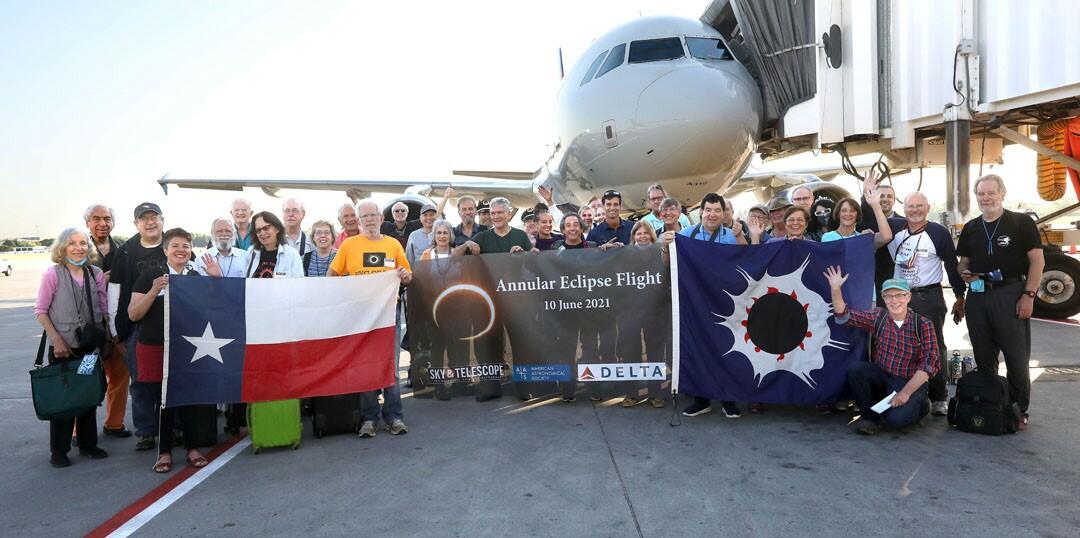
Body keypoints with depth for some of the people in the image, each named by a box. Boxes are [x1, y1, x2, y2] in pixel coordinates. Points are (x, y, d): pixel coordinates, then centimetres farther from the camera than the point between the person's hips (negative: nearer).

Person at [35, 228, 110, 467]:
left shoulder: (97, 273, 0)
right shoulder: (53, 273, -9)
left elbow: (104, 309, 6)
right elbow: (40, 310, -6)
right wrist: (56, 340, -13)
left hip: (91, 345, 3)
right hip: (63, 347, -3)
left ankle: (88, 444, 25)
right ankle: (59, 451, 18)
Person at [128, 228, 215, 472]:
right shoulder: (150, 277, 1)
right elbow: (133, 314, -3)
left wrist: (217, 279, -5)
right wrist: (154, 291, -18)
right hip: (157, 348, -1)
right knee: (163, 400, 5)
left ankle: (192, 448, 18)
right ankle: (164, 451, 18)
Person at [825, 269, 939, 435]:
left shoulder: (923, 325, -9)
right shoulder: (878, 316, 0)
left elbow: (930, 362, -14)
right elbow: (844, 316, -2)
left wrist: (906, 392, -21)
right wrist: (835, 289, -18)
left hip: (910, 382, -3)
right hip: (881, 376, 3)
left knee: (895, 419, -28)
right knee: (855, 369, -26)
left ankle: (919, 404, 9)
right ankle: (871, 415, -4)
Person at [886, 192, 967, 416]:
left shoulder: (939, 233, -3)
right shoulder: (894, 230, 5)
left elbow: (952, 266, 1)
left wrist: (960, 297, 1)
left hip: (929, 297, -3)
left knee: (933, 347, -1)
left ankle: (939, 398, 7)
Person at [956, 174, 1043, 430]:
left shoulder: (1021, 222, -1)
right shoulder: (970, 228, 12)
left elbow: (1037, 261, -4)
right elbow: (963, 262, 18)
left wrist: (1028, 295, -12)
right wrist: (964, 273, -6)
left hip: (1011, 294, -4)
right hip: (977, 296, 4)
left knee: (1016, 356, -5)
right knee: (983, 357, 11)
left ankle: (1019, 410, 9)